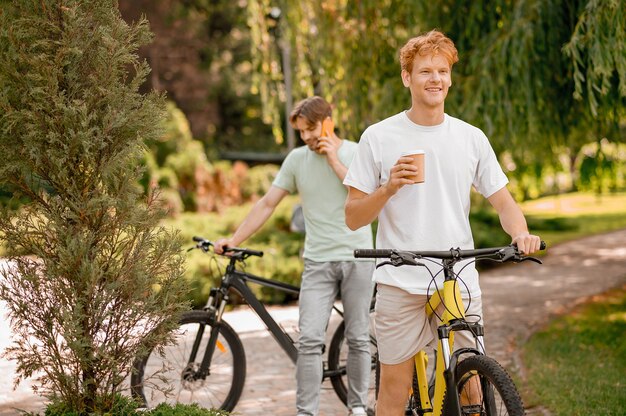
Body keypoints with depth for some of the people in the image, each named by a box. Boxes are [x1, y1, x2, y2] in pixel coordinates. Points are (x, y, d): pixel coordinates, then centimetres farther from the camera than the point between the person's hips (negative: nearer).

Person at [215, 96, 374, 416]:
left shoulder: (357, 154, 0)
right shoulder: (297, 159, 5)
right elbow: (267, 204, 6)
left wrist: (335, 162, -12)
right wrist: (234, 239, 0)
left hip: (357, 258, -1)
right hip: (318, 261, 1)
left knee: (358, 339, 6)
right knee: (309, 339, -10)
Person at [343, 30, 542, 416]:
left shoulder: (471, 138, 7)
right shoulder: (379, 138, 1)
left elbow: (503, 200, 10)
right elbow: (353, 218, 1)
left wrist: (522, 233, -11)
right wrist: (389, 188, -17)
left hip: (460, 282, 2)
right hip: (400, 282, -2)